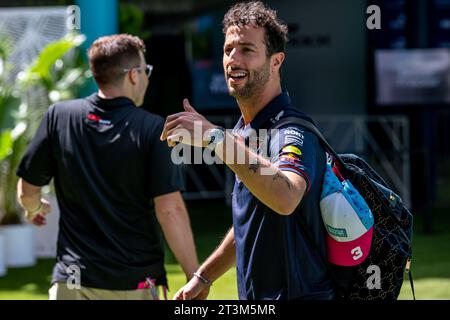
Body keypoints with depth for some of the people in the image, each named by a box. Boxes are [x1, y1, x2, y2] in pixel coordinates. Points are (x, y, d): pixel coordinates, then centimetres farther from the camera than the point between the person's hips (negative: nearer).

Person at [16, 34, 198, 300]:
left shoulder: (58, 117, -1)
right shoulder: (152, 128, -8)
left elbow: (28, 190, 7)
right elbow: (169, 209, -13)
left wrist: (34, 208, 31)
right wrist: (194, 277, -8)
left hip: (74, 282, 1)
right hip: (138, 284, -1)